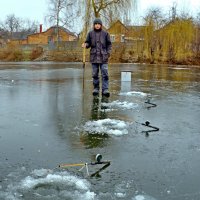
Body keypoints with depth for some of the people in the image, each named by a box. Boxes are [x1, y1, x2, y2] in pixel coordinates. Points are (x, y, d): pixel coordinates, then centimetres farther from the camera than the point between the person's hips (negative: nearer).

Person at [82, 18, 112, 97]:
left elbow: (109, 44, 7)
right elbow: (88, 43, 10)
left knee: (105, 74, -7)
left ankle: (105, 89, -6)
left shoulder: (105, 33, 5)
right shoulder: (90, 33, 7)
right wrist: (85, 45, -13)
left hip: (103, 57, -1)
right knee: (95, 74, 5)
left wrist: (108, 53, -5)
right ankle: (96, 88, 15)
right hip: (94, 56, 1)